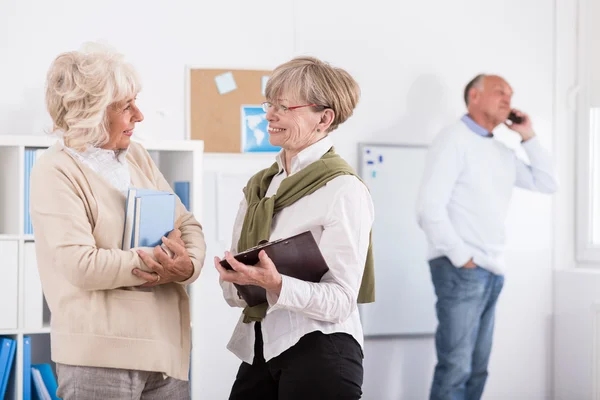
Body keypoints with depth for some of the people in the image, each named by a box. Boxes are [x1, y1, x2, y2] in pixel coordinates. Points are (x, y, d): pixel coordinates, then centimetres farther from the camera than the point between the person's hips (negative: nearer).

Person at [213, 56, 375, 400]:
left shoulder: (344, 190, -11)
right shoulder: (260, 186, 9)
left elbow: (340, 301, -17)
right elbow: (235, 292, 10)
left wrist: (275, 284, -30)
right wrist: (237, 280, -11)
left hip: (319, 356, -6)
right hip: (259, 349, 6)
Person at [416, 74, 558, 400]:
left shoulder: (504, 153, 18)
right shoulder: (453, 139, -6)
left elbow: (547, 184, 21)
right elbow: (429, 208, -14)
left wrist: (529, 137, 14)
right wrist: (461, 257, -15)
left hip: (493, 271, 8)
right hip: (460, 269, -8)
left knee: (477, 368, 9)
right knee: (455, 368, -10)